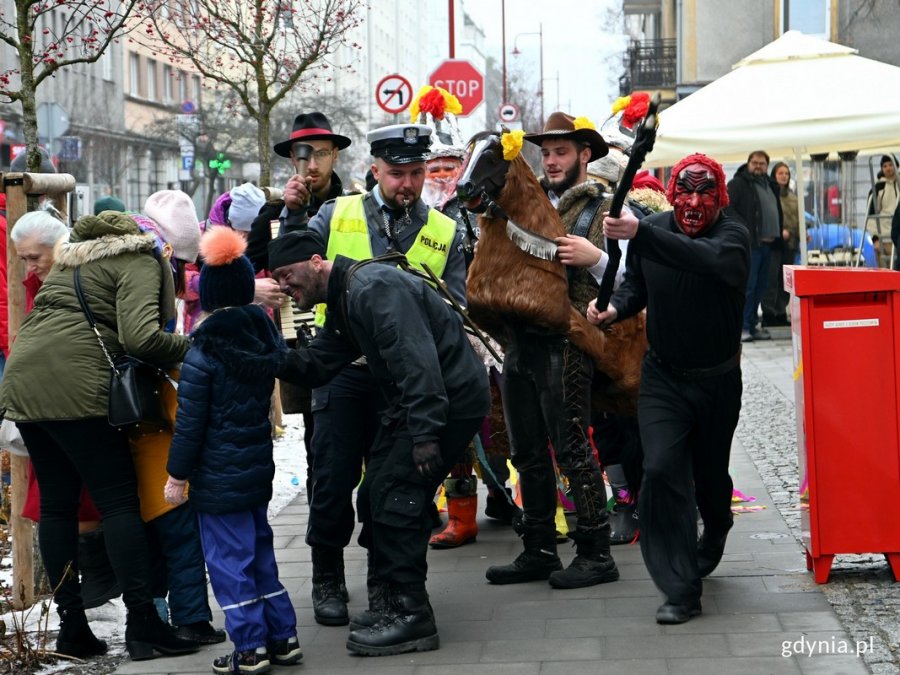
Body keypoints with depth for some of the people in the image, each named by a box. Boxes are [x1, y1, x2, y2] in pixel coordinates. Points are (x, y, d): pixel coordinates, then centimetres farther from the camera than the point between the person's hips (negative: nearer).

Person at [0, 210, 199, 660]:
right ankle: (142, 624, -3)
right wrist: (188, 349, 1)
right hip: (75, 388, -8)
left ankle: (71, 627, 13)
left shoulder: (73, 259, 26)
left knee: (56, 504, 11)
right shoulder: (139, 263, 0)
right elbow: (140, 337, -14)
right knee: (119, 501, -2)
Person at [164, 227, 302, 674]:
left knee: (228, 558, 0)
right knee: (260, 551, 17)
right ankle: (282, 637, 21)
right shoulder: (264, 335, 3)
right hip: (258, 465, 7)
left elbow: (190, 421, -14)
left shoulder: (203, 351, -16)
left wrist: (177, 474, -7)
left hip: (218, 476, -7)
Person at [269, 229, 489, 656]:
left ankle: (411, 617, -6)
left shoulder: (372, 287, -19)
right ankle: (390, 598, 24)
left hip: (451, 400, -11)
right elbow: (316, 366, 12)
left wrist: (424, 433, -30)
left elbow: (416, 358, -27)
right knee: (376, 495, 13)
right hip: (411, 406, 11)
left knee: (395, 498, -13)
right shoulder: (343, 303, 15)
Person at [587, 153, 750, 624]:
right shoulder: (654, 229, -4)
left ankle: (711, 545, 49)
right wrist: (614, 307, -13)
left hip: (718, 380, -2)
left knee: (710, 476, 14)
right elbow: (636, 285, 11)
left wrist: (639, 234, -53)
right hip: (663, 377, 2)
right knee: (661, 470, -16)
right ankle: (681, 590, -11)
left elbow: (706, 260, -42)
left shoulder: (733, 235, -18)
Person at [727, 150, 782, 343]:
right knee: (747, 286, -10)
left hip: (767, 245, 8)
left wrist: (779, 234, 17)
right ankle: (742, 327, -8)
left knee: (760, 287, 11)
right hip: (749, 245, -8)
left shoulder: (770, 186, 20)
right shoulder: (738, 184, -4)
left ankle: (753, 325, 18)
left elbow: (777, 213, 28)